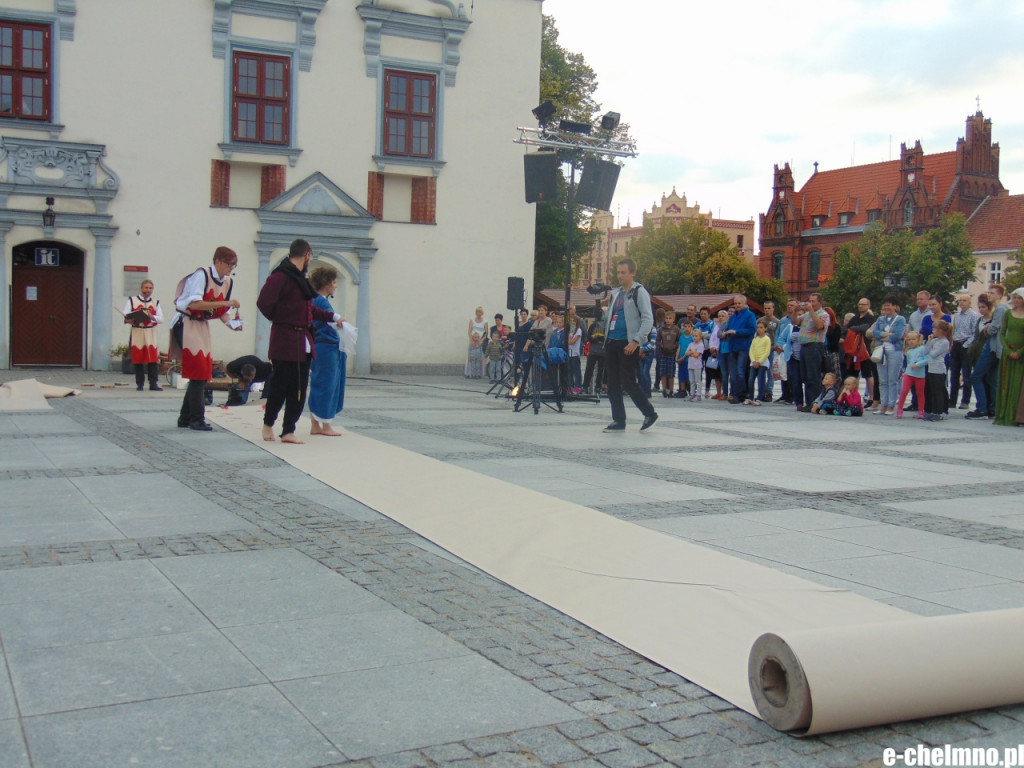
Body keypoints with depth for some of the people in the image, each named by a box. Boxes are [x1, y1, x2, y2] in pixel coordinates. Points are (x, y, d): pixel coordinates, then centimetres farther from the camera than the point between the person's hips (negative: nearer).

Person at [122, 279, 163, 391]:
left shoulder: (155, 303, 14)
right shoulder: (132, 300, 10)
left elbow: (161, 319, 4)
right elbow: (125, 315, 1)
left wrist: (152, 317, -16)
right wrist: (128, 320, -21)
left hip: (151, 333, 1)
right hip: (137, 333, -1)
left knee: (153, 359, -7)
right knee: (138, 359, 1)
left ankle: (154, 383, -6)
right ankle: (139, 384, 8)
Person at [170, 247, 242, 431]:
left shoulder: (228, 282, 6)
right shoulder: (202, 274, -17)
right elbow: (194, 304, -26)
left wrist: (231, 323, -7)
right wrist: (225, 303, -29)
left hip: (202, 326, 8)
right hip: (186, 324, -8)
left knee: (204, 372, 6)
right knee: (198, 371, -13)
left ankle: (185, 418, 16)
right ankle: (197, 419, -8)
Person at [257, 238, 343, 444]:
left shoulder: (299, 277, 17)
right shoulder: (280, 276, -13)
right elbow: (264, 302, -22)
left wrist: (332, 317, 28)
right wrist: (278, 319, -6)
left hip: (302, 342, 9)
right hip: (285, 342, -8)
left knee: (299, 388, 6)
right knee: (281, 386, 1)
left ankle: (289, 431, 11)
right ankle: (268, 424, 21)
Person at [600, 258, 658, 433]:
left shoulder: (639, 292, -6)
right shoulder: (615, 293, 16)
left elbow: (648, 319, -13)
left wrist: (636, 341, -20)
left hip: (628, 344, -7)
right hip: (611, 342, 7)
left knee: (628, 383, -8)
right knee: (613, 384, 6)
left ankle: (650, 414, 8)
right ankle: (618, 420, 13)